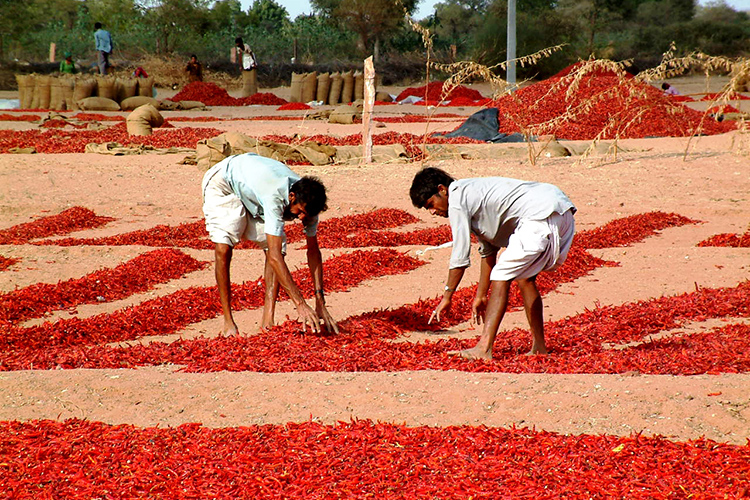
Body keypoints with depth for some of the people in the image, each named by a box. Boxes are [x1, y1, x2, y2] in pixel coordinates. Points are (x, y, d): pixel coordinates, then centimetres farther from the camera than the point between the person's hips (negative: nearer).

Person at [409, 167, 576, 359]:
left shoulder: (457, 200, -3)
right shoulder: (471, 193, 26)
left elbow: (460, 256, -4)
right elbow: (488, 251, 30)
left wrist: (447, 296, 4)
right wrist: (481, 296, 31)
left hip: (542, 215, -10)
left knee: (501, 276, -9)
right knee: (524, 277, 22)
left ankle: (483, 349, -16)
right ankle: (539, 348, 26)